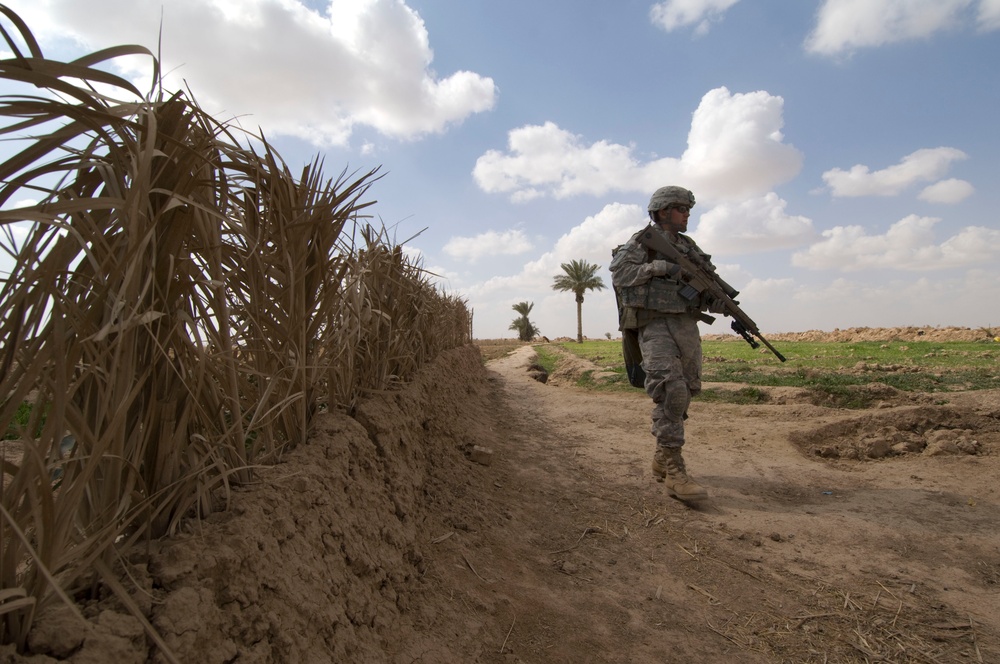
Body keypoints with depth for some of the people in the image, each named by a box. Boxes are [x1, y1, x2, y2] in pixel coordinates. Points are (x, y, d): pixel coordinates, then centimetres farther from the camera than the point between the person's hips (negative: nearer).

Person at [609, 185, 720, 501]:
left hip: (687, 326, 7)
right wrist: (660, 266, -18)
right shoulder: (642, 242, 1)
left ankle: (662, 457, 24)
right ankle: (674, 470, -14)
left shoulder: (689, 247, 20)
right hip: (655, 325, -7)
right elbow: (619, 272, -14)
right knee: (671, 390, -19)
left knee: (686, 391, 8)